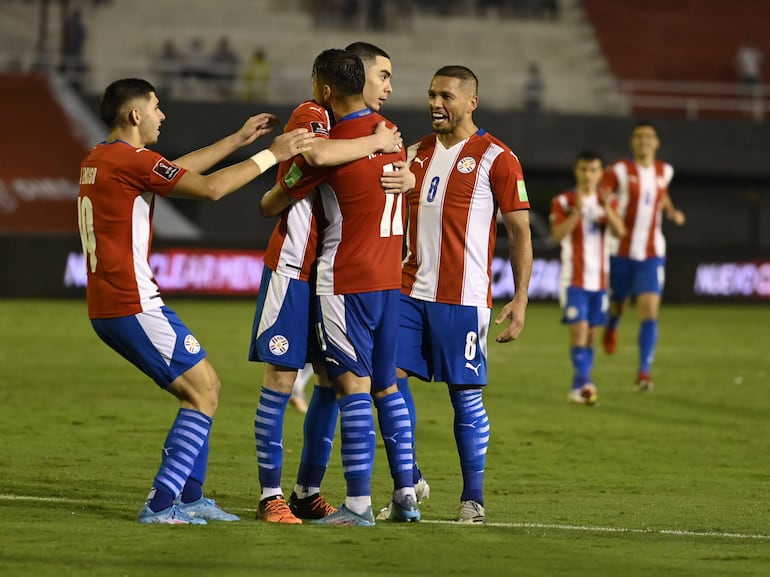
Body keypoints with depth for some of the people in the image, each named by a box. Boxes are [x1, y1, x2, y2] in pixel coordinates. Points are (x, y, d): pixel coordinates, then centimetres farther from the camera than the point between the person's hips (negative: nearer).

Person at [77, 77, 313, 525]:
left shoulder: (97, 160, 15)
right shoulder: (130, 160, -15)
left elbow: (180, 169, 26)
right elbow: (210, 188, -16)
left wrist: (239, 140, 27)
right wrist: (271, 155, -7)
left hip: (108, 308, 10)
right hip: (134, 305, -10)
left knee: (204, 387, 17)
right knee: (203, 392, -5)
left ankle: (189, 496, 18)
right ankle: (162, 504, -8)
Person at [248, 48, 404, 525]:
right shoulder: (309, 116, -12)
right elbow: (319, 154, -35)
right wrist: (377, 143, -23)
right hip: (293, 267, -8)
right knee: (281, 378, -6)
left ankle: (309, 493, 14)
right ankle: (271, 495, -3)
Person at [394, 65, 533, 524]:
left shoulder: (496, 159, -4)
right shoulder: (417, 153, 13)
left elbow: (520, 232, -4)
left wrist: (521, 300, -10)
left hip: (462, 297, -5)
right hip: (410, 292, 5)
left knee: (466, 394, -1)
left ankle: (474, 498, 8)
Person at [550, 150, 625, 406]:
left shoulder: (607, 201, 8)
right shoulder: (563, 202, -2)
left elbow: (619, 231, -10)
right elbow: (558, 234, -17)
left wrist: (606, 207, -25)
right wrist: (578, 210, -27)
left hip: (599, 279, 4)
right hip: (573, 278, -4)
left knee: (590, 333, 6)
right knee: (579, 329, -16)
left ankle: (578, 388, 13)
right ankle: (584, 383, -21)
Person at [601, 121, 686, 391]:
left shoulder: (664, 171, 7)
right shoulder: (619, 171, -8)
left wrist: (672, 212, 9)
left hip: (652, 254, 2)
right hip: (621, 251, -2)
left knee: (650, 310, -12)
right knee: (617, 305, 14)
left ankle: (644, 372, -14)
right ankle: (611, 328, 53)